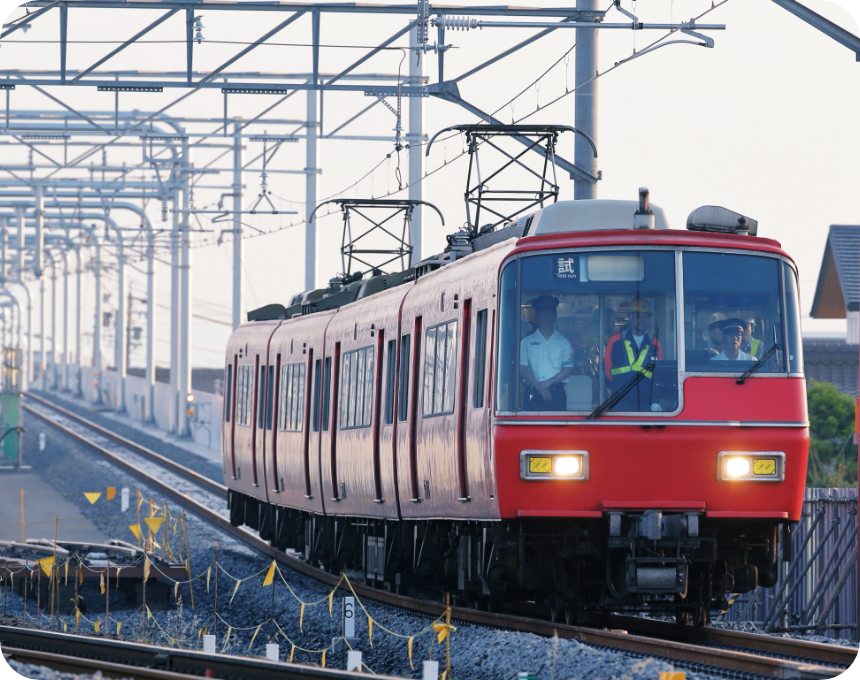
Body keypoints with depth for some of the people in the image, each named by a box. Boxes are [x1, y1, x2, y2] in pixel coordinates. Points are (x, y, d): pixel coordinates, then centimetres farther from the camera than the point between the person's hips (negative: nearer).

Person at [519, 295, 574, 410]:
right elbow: (522, 369, 1)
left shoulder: (563, 342, 13)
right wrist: (539, 387, -12)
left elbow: (568, 369, 4)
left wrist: (549, 382, -11)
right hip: (534, 393, -1)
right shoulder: (527, 342, 11)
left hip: (557, 393, 1)